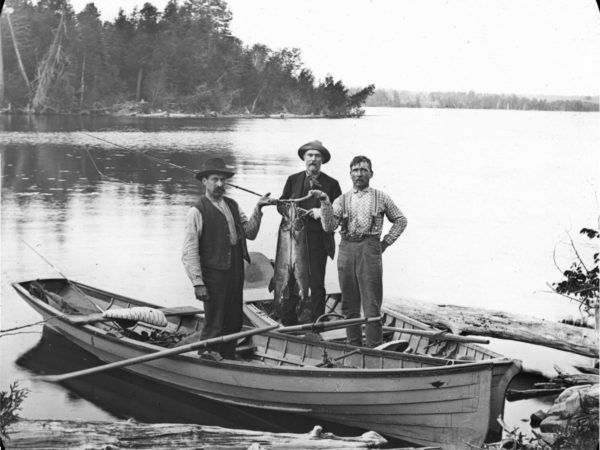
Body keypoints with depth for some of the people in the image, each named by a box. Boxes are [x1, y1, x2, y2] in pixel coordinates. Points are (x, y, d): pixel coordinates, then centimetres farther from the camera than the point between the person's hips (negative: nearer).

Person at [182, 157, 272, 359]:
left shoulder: (232, 206, 13)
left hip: (236, 272, 7)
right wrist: (197, 283, -16)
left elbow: (250, 233, 13)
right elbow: (190, 252, -11)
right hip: (214, 274, -7)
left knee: (234, 322, 14)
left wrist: (257, 210, -1)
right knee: (214, 326, -2)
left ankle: (228, 360, 27)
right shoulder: (197, 212, -9)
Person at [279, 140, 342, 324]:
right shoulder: (293, 180, 12)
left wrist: (323, 212, -12)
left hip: (319, 240, -1)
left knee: (317, 284, 1)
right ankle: (288, 323, 10)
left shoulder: (331, 184, 5)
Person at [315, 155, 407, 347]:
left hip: (369, 249, -3)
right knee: (349, 304, 6)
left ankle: (374, 348, -5)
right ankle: (353, 346, 14)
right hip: (346, 249, 3)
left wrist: (386, 241, 7)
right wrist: (325, 203, -11)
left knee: (371, 304, -7)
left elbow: (400, 220, 17)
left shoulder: (381, 198, 9)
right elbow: (329, 226, 1)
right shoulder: (342, 200, 12)